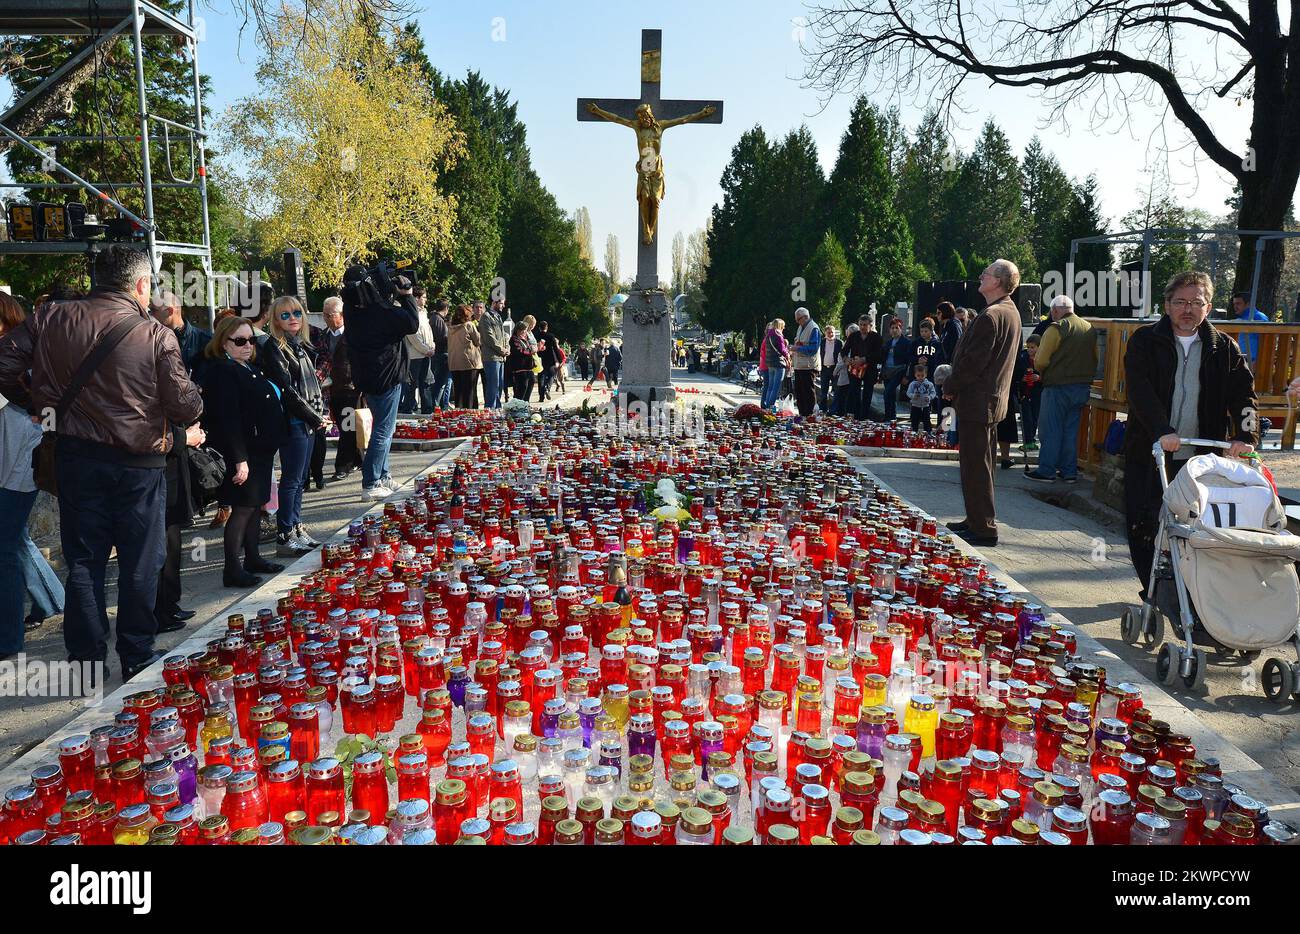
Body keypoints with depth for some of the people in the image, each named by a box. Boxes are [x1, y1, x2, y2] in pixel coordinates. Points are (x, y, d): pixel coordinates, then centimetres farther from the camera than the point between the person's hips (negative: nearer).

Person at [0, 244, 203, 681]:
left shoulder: (51, 319, -2)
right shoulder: (157, 335, -13)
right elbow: (186, 407, -11)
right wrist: (195, 402, 11)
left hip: (76, 458, 3)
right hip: (139, 463, -3)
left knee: (84, 561, 13)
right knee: (140, 564, 10)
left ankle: (86, 662, 18)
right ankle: (137, 660, 19)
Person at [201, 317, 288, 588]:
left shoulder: (251, 369, 16)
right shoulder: (223, 372, -14)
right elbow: (228, 419, -21)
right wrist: (240, 459, -24)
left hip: (261, 450, 9)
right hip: (243, 453, -9)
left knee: (255, 505, 15)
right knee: (243, 508, -6)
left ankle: (252, 558, 26)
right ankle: (232, 569, 1)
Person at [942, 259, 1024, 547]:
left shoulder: (991, 316, -19)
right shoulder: (1011, 312, 14)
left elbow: (973, 361, -21)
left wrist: (950, 387, -7)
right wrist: (954, 385, 15)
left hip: (976, 401, -10)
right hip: (994, 398, 10)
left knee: (975, 466, -5)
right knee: (980, 464, 18)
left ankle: (983, 529, 0)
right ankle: (978, 520, 28)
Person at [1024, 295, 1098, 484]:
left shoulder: (1056, 329, -13)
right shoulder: (1090, 329, 8)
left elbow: (1040, 361, -15)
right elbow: (1095, 360, 13)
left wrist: (1044, 372, 6)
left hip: (1058, 387, -7)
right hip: (1083, 387, 7)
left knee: (1050, 430, 2)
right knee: (1071, 429, 13)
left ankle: (1046, 471, 5)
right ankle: (1069, 471, 16)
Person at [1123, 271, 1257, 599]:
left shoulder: (1224, 348, 9)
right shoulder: (1145, 341, 1)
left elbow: (1243, 394, 1)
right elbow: (1140, 390, -13)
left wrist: (1245, 436, -17)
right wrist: (1163, 431, -27)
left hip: (1199, 457, 1)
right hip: (1149, 452, -1)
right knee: (1143, 525, 2)